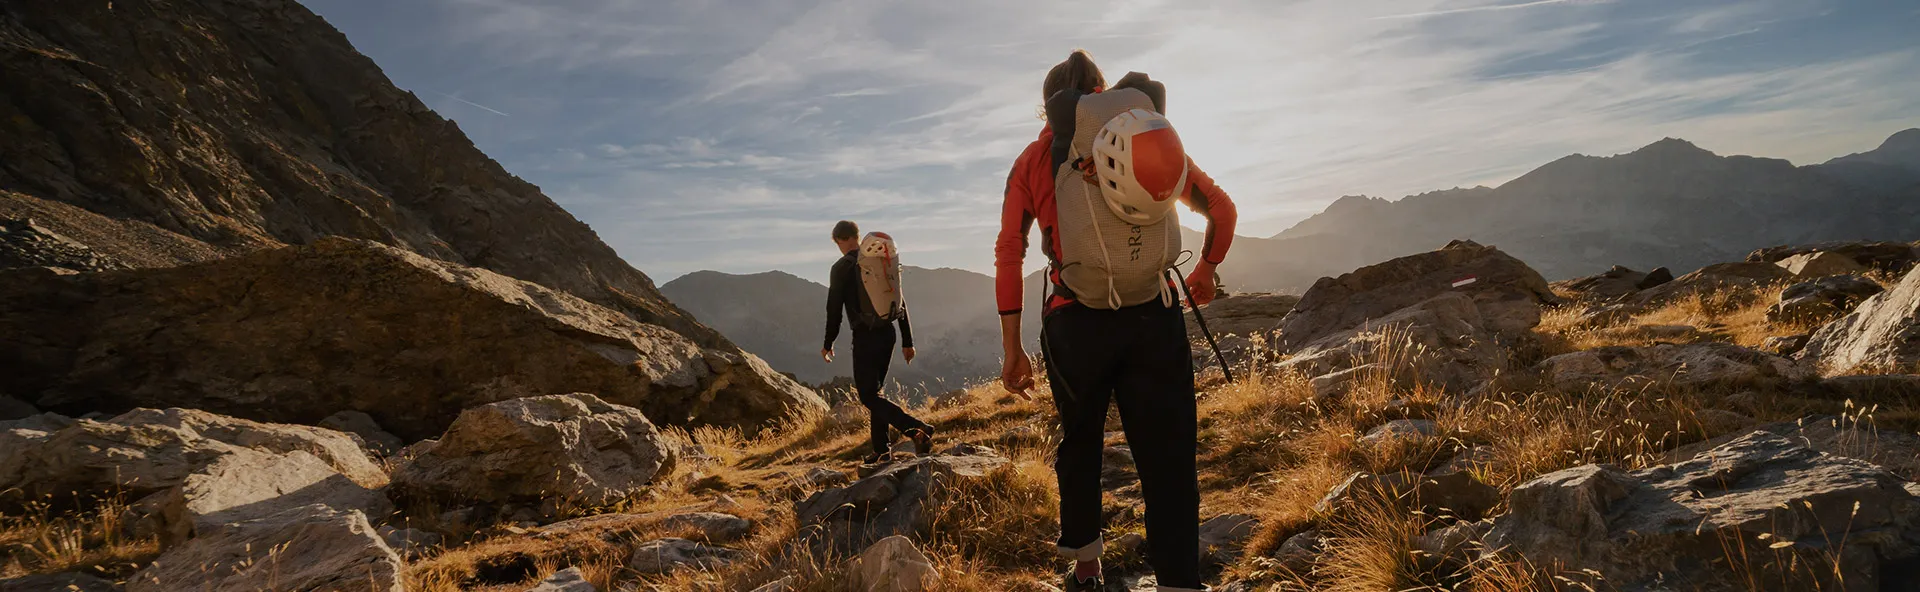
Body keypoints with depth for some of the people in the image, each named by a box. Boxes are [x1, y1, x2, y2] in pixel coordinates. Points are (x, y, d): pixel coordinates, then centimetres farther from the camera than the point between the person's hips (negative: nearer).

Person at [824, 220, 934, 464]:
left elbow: (834, 308, -8)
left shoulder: (842, 267, -7)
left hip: (865, 337, -7)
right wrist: (907, 341, 14)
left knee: (869, 396, -5)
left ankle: (917, 429, -24)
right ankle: (882, 448, 18)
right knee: (873, 390, 18)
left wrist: (828, 343, 4)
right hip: (887, 334, 7)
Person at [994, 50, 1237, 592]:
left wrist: (1012, 349, 2)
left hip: (1074, 322, 1)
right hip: (1153, 317, 0)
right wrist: (1206, 270, 29)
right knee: (1167, 461, 3)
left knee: (1079, 445, 22)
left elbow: (1008, 254, 0)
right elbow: (1221, 208, 12)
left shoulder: (1032, 161, 7)